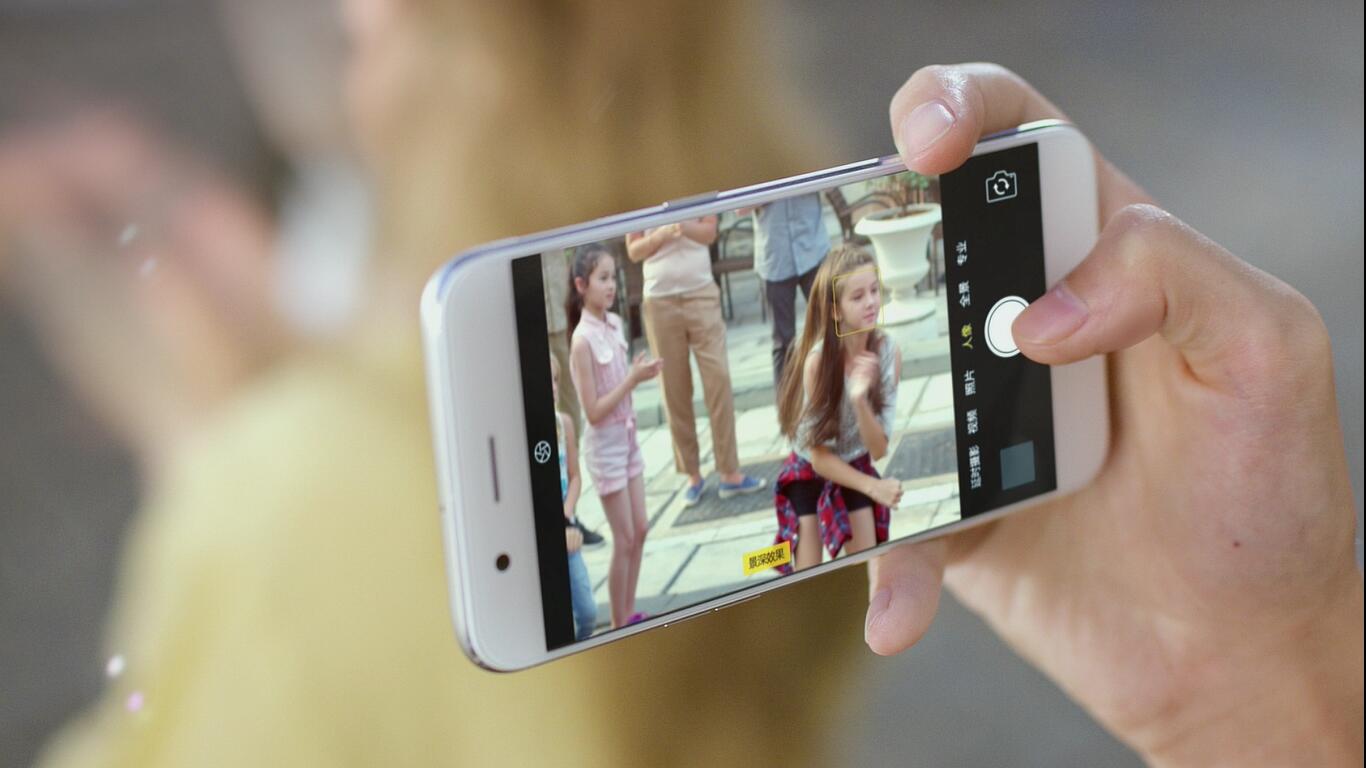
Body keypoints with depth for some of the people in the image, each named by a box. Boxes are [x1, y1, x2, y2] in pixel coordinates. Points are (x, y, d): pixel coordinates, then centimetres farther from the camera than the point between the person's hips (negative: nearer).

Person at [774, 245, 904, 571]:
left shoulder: (888, 353, -20)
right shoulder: (818, 360, -29)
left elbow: (878, 450, -18)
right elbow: (819, 455, -19)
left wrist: (860, 400, -34)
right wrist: (873, 486, -18)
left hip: (855, 470, 3)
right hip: (809, 474, -3)